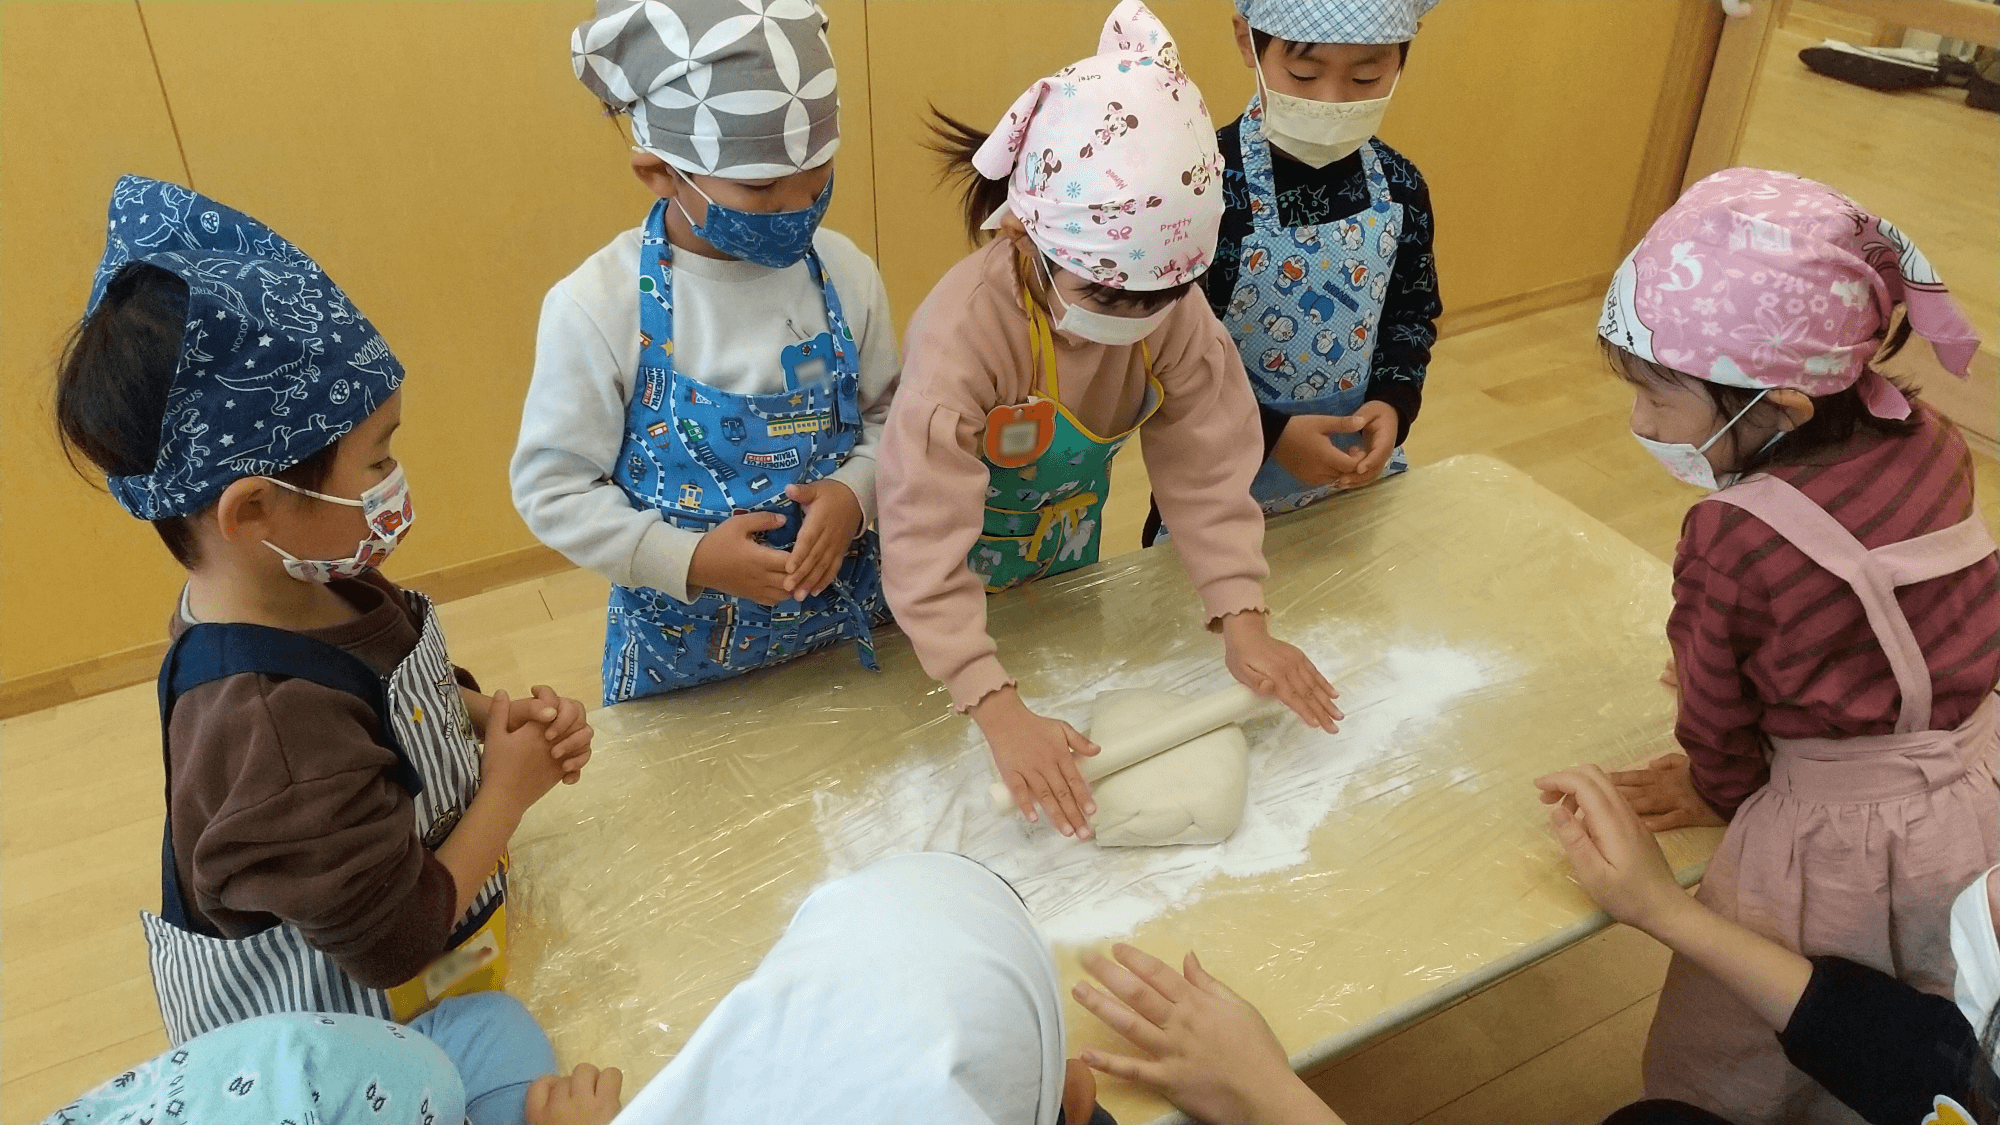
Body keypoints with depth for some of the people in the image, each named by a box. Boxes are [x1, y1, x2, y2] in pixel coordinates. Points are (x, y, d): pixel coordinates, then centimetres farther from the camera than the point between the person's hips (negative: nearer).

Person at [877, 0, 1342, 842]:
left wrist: (1243, 623, -27)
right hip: (963, 560, -3)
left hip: (1067, 551, 4)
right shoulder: (966, 328, -39)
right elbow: (924, 546, -40)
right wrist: (1001, 714, -47)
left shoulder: (1174, 312, -23)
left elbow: (1208, 469, -17)